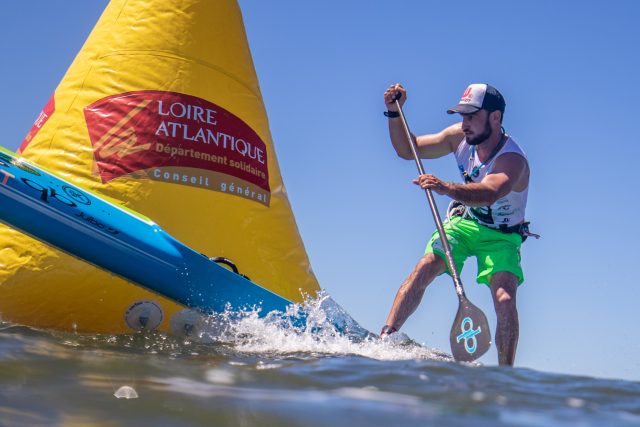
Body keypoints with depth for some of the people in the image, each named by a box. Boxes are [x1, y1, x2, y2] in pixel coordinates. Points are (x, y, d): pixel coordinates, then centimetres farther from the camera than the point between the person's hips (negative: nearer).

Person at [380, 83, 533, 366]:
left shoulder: (512, 159, -30)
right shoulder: (460, 136, -12)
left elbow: (489, 194, -51)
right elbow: (407, 150, -1)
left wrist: (447, 188, -68)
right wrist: (394, 112, -16)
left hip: (501, 236, -4)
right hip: (463, 222, 4)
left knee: (505, 299, -22)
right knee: (424, 269, -21)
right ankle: (385, 337, -23)